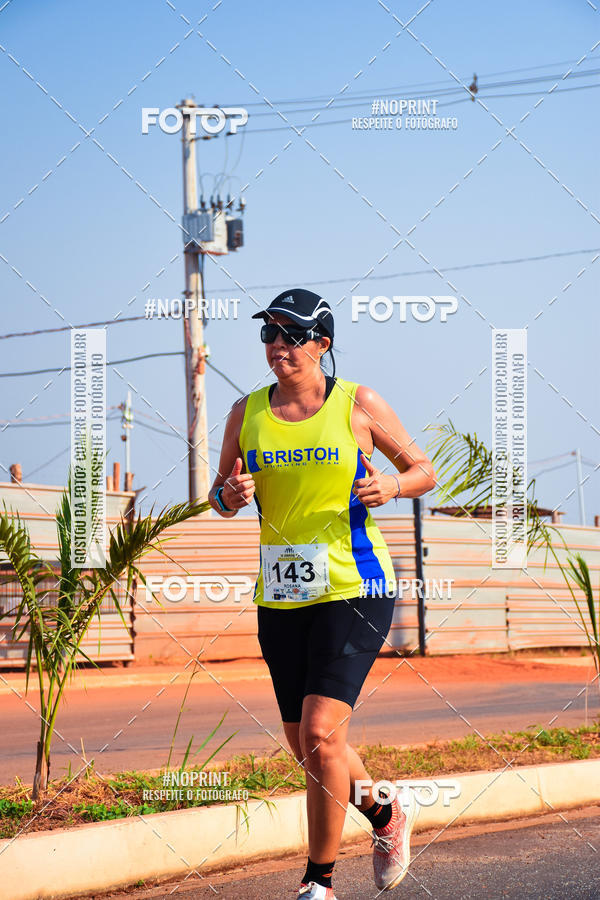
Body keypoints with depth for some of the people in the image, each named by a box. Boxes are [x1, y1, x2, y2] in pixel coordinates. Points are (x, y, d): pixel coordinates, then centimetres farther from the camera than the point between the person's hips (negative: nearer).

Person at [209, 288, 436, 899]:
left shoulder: (358, 405, -2)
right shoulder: (248, 413, 6)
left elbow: (424, 471, 7)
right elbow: (220, 496, 16)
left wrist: (392, 486, -14)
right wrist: (232, 495, -8)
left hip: (353, 589, -5)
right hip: (280, 597, 5)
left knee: (320, 735, -16)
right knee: (306, 746, 11)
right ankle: (386, 814, 39)